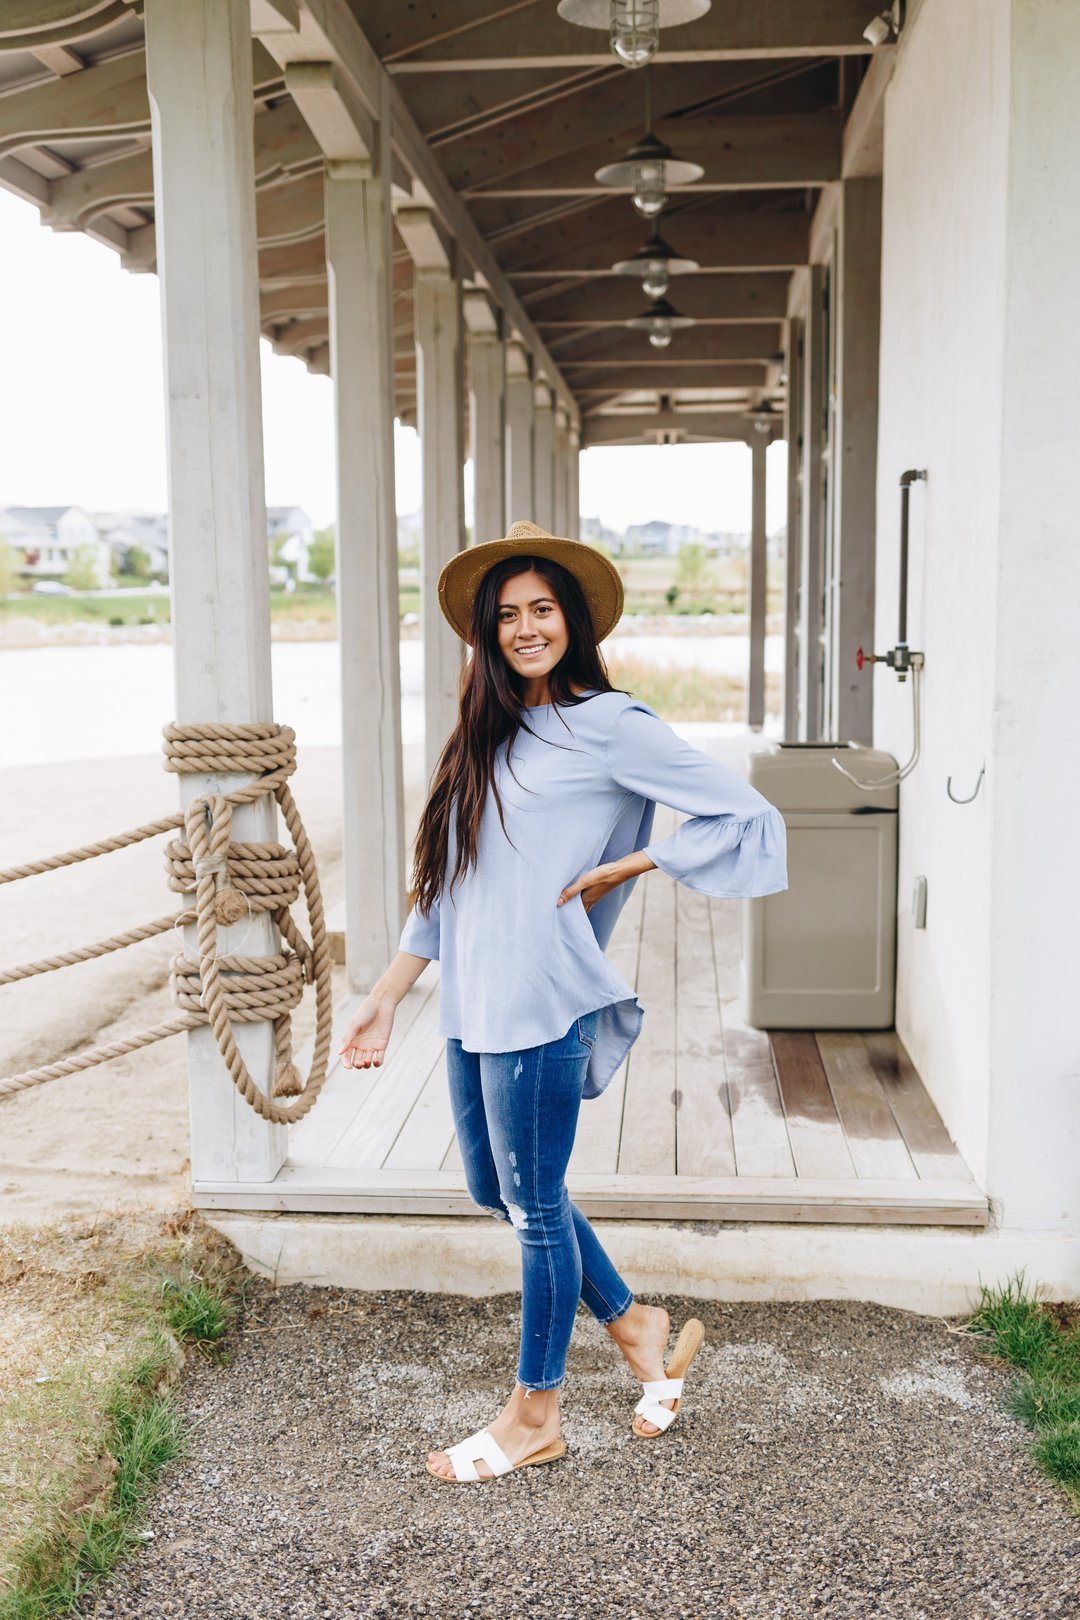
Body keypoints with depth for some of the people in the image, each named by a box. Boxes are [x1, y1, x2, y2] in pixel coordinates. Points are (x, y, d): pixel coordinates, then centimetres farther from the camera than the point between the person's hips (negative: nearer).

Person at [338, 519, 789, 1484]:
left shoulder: (608, 726, -9)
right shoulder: (487, 737, 13)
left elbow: (746, 817, -11)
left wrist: (617, 870, -10)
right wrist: (386, 998, 15)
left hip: (541, 1006, -8)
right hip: (472, 1006, 8)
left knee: (535, 1207, 6)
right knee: (497, 1190, 18)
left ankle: (535, 1414, 25)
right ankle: (634, 1326, 36)